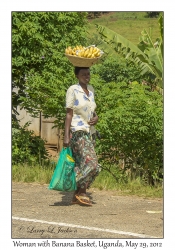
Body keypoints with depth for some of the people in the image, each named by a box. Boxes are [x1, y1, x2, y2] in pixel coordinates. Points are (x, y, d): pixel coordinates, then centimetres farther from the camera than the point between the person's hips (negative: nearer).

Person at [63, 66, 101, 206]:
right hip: (77, 132, -8)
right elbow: (69, 113, -10)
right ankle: (82, 193, -9)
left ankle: (77, 196, 8)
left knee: (81, 165, 4)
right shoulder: (73, 90, -6)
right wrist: (66, 136, -16)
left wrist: (96, 117, 1)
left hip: (88, 132, 8)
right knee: (90, 162, -17)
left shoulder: (90, 92, 15)